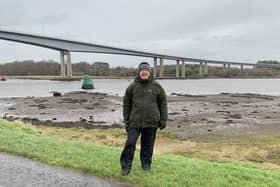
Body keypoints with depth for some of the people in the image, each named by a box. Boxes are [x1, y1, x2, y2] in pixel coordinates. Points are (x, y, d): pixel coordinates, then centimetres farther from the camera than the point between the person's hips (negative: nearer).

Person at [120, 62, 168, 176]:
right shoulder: (132, 87, 1)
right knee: (130, 143, -3)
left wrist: (163, 120, 2)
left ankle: (146, 164, 28)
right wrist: (126, 120, 3)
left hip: (151, 122, 1)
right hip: (135, 121, 0)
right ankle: (126, 167, 10)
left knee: (148, 145, 10)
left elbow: (163, 103, 6)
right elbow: (126, 104, 5)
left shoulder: (156, 86, 2)